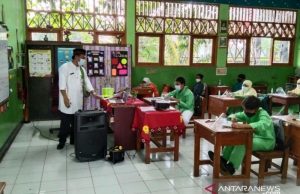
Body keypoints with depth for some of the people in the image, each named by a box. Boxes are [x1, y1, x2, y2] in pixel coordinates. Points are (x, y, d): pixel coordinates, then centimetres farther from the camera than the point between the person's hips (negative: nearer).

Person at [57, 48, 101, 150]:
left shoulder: (82, 69, 11)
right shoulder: (65, 67, -10)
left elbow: (86, 82, 10)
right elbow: (62, 84, -14)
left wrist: (93, 93, -2)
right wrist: (65, 98, -19)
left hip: (78, 101, 6)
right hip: (68, 101, -6)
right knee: (65, 123, 1)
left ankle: (74, 140, 25)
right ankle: (62, 141, 14)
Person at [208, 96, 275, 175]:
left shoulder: (263, 114, -22)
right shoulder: (248, 113, 1)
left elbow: (262, 125, -44)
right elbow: (237, 115, 10)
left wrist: (242, 125, -53)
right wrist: (233, 117, -17)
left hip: (266, 141, -8)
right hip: (254, 136, 8)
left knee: (242, 142, -31)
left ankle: (231, 167, -27)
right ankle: (223, 159, -11)